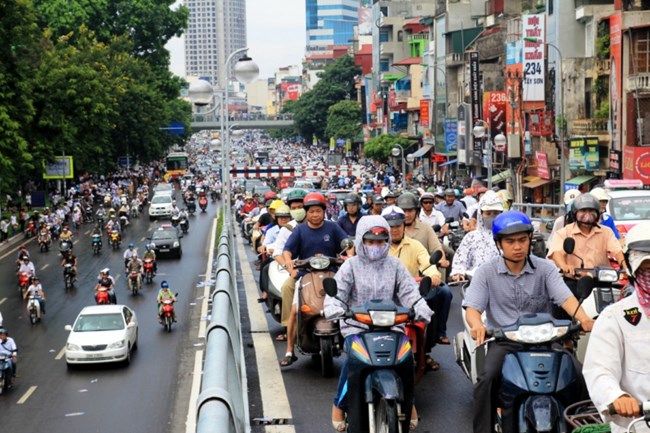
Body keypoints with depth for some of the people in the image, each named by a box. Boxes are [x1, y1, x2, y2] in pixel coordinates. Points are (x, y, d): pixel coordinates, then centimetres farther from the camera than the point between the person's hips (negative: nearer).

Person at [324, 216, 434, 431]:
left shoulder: (395, 265, 11)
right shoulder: (351, 266, 5)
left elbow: (409, 291, 3)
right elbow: (337, 291, -4)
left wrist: (421, 308, -17)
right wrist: (333, 308, -26)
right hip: (356, 326, -2)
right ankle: (339, 404, -7)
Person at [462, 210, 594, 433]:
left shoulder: (544, 268, 2)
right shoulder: (486, 271, 1)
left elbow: (565, 297, -11)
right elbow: (472, 307, -7)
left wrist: (583, 318, -34)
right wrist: (477, 325, -33)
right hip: (503, 340, -1)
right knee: (487, 378, -29)